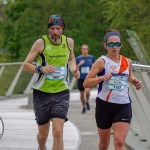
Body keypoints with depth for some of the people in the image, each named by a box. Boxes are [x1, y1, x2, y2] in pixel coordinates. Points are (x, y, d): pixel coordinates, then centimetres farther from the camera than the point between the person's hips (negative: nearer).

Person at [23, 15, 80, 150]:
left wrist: (74, 69, 3)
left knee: (58, 132, -16)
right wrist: (41, 69, -23)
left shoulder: (69, 42, 3)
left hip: (61, 93, 1)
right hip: (42, 93, -1)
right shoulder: (41, 43, -8)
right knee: (43, 134, 11)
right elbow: (26, 65, -5)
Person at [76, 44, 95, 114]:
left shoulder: (91, 58, 1)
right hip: (81, 78, 2)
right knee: (82, 94, 8)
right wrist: (79, 64, -16)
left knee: (87, 91, -24)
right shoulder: (78, 58, 0)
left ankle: (87, 102, 6)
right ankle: (84, 107, 31)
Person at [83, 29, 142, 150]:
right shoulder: (102, 61, -5)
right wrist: (102, 77, -25)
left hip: (124, 105, 2)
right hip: (104, 104, -2)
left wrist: (134, 82, 6)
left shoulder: (127, 62, 8)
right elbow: (86, 83, -9)